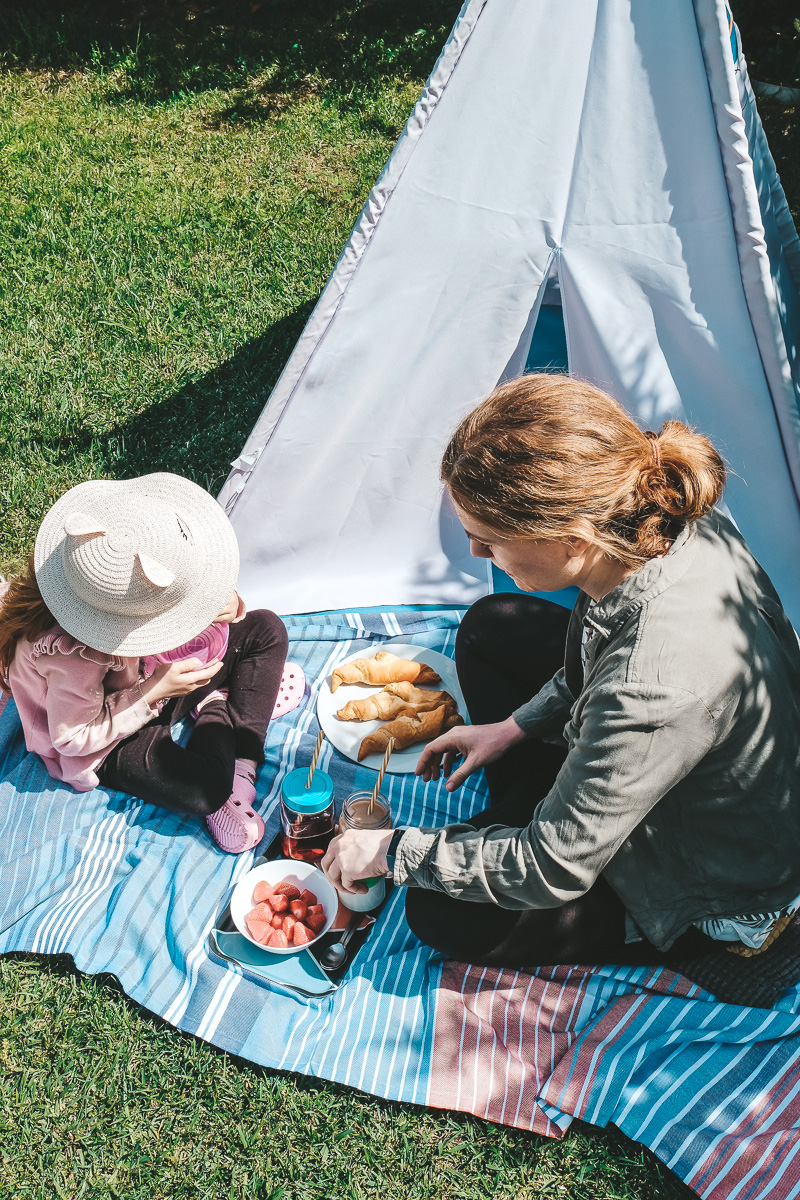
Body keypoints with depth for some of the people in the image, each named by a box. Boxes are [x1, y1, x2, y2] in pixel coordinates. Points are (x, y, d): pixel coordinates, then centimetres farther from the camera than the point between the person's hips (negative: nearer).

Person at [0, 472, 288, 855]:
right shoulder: (71, 652, -41)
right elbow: (73, 737, -25)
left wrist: (222, 603, -20)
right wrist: (154, 691, -28)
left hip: (154, 673, 8)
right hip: (108, 740, -7)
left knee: (266, 629, -2)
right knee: (204, 789, -32)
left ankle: (242, 771, -7)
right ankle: (215, 708, 2)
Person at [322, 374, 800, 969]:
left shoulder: (654, 687, -45)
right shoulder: (671, 520, -21)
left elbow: (551, 870, -28)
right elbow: (605, 652, 3)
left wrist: (393, 850, -15)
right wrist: (514, 726, 5)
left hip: (715, 893, -7)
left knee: (441, 914, -5)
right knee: (490, 626, 10)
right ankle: (529, 807, 18)